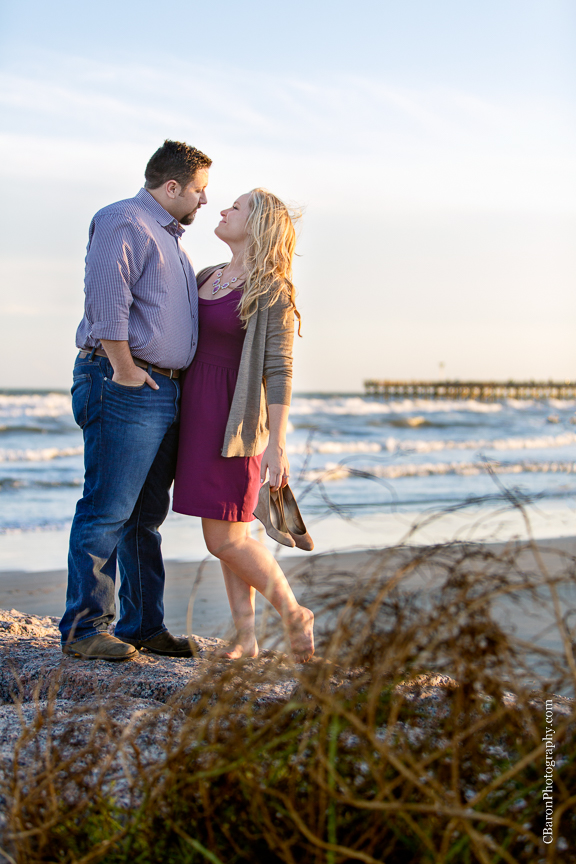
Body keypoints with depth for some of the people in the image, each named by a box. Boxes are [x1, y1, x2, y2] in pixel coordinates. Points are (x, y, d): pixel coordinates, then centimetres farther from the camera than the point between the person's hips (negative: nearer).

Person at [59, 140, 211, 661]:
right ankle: (83, 629, -5)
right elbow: (106, 296, -19)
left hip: (165, 391, 10)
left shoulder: (170, 239, 25)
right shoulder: (124, 222, -7)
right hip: (126, 387, -10)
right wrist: (123, 368, -20)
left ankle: (143, 624, 18)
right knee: (106, 511, -9)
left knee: (147, 516, 12)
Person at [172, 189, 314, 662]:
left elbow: (279, 370, -15)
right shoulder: (209, 277, 13)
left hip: (234, 418, -8)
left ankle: (294, 614, 10)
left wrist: (277, 442, -18)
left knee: (224, 539, -7)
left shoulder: (273, 291, -10)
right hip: (197, 411, 8)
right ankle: (246, 638, 14)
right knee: (229, 533, 9)